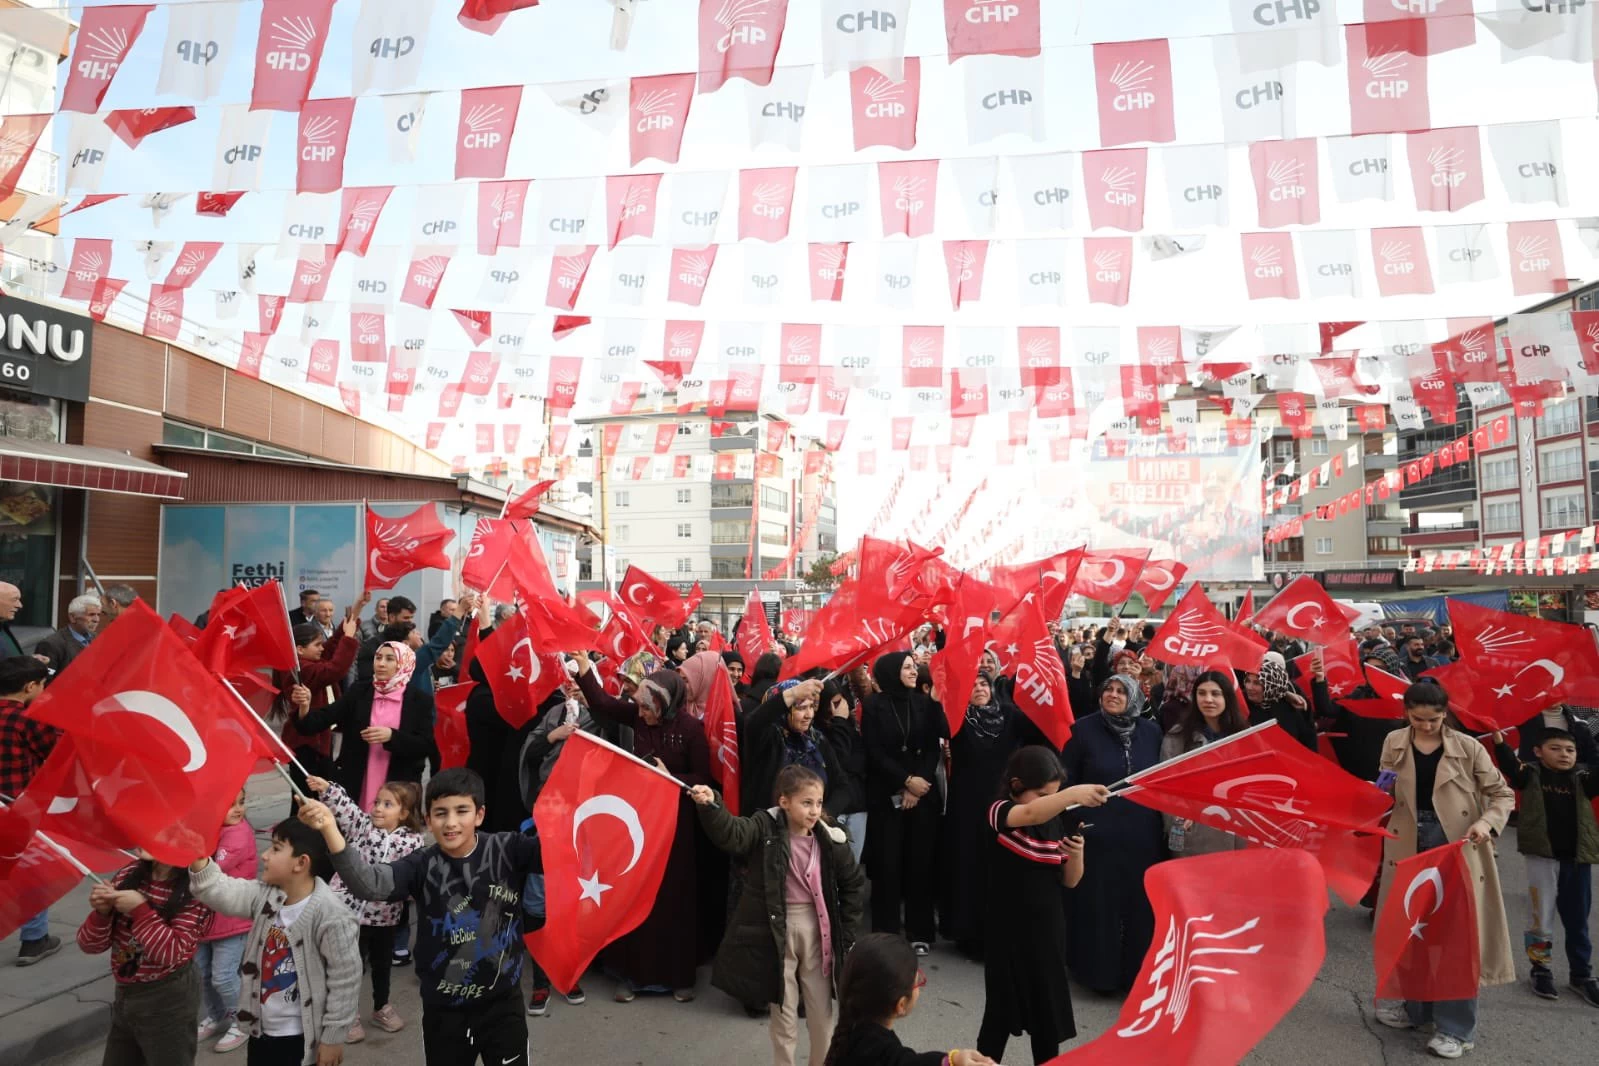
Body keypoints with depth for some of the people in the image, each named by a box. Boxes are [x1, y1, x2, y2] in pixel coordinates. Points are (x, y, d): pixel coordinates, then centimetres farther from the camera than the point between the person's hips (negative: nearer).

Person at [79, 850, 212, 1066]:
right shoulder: (128, 874, -1)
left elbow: (171, 953, -22)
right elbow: (90, 945, 1)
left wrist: (140, 910, -29)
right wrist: (101, 913, -19)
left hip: (169, 1001, -6)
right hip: (124, 995, 6)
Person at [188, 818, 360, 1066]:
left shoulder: (330, 916, -25)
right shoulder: (266, 895, -2)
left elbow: (345, 980, -20)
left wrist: (333, 1036, -14)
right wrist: (198, 858, -29)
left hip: (303, 1037, -7)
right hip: (261, 1029, 7)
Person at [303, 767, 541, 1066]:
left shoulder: (506, 850, -11)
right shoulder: (423, 865, -9)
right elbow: (368, 884, -23)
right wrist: (330, 829, -38)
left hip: (502, 1003, -1)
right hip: (443, 1009, 1)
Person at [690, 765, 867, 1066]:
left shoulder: (830, 840, -6)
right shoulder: (766, 828, -13)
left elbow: (854, 883, 6)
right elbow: (731, 833, -33)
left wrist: (848, 931, 4)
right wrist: (710, 806, -51)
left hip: (816, 929, 2)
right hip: (776, 931, -2)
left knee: (822, 1011, 15)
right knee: (783, 1012, 10)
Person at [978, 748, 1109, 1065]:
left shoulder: (1057, 823, 0)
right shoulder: (1000, 813, -14)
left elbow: (1070, 881, 6)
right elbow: (1030, 814, -37)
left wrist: (1076, 853, -15)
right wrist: (1073, 794, -51)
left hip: (1047, 930, 4)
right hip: (1007, 931, -4)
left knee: (1048, 1011, 9)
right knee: (1000, 1010, 5)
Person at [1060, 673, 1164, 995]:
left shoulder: (1151, 732, 3)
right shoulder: (1084, 729, -4)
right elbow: (1067, 780, -2)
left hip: (1142, 835, 3)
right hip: (1097, 835, -2)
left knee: (1140, 905, 9)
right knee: (1098, 905, 4)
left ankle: (1137, 972, 24)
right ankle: (1099, 971, 18)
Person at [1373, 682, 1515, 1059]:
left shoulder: (1468, 748, -8)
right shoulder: (1394, 744, 2)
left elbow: (1502, 793, -3)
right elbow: (1385, 797, 12)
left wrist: (1487, 822, -20)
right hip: (1410, 847, 3)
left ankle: (1456, 1026, 10)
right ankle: (1416, 1007, 28)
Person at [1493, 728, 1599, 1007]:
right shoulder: (1531, 775, 0)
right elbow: (1509, 765, -17)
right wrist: (1498, 738, -29)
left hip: (1576, 858, 3)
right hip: (1541, 855, -3)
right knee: (1540, 916, 6)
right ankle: (1541, 969, 20)